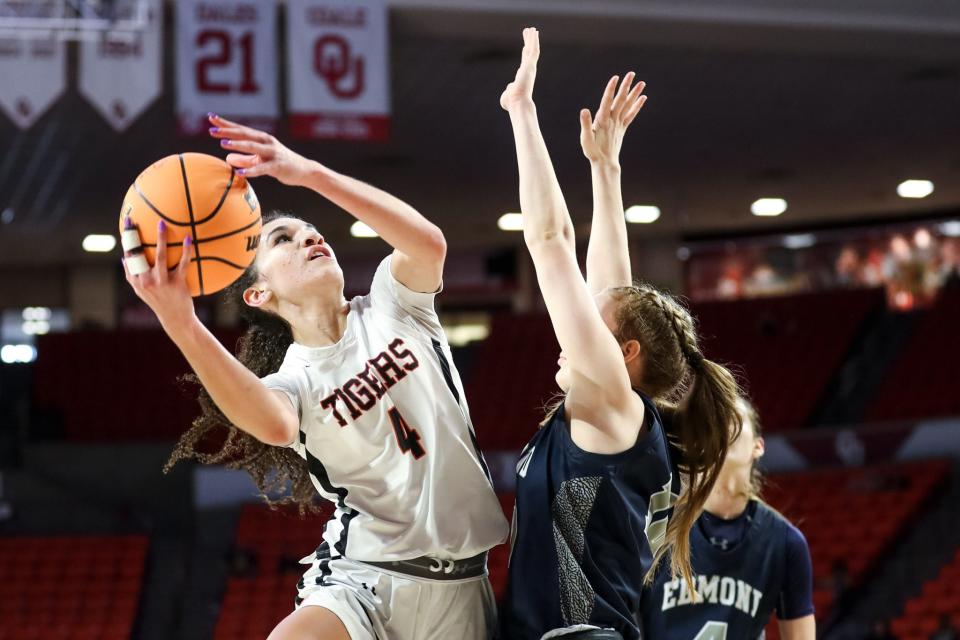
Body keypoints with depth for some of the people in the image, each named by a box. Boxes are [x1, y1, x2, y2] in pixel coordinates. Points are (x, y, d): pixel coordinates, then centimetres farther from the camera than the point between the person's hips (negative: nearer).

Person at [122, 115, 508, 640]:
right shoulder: (292, 381, -2)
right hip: (364, 574, -2)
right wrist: (182, 326, -43)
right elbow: (276, 426, -30)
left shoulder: (390, 308, 4)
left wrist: (309, 173, -29)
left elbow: (429, 244, -21)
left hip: (460, 580, 2)